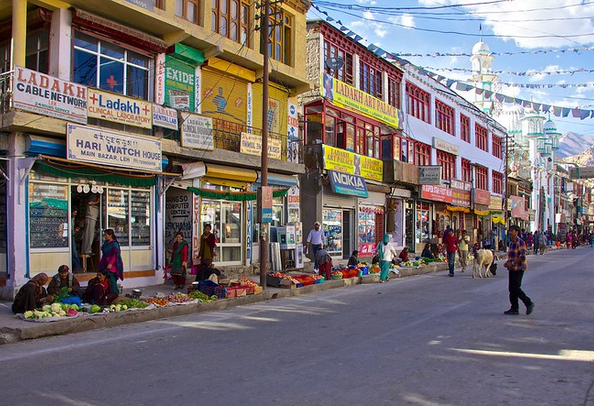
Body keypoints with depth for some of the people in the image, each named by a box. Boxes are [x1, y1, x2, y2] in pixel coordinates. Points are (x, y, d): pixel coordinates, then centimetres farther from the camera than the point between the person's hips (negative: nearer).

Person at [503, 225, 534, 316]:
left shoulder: (520, 242, -14)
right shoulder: (511, 242, 15)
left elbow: (522, 257, -21)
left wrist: (512, 263, -21)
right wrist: (507, 263, 9)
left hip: (518, 269, -9)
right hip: (512, 269, 9)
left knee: (516, 288, -9)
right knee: (512, 289, 8)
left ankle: (529, 303, 9)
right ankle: (514, 309, 13)